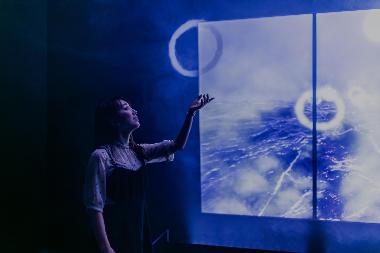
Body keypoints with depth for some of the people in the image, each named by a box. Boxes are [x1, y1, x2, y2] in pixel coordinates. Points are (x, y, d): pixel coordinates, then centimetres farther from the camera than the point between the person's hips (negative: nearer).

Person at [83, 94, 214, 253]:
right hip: (115, 239, -7)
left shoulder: (137, 152, 5)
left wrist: (191, 112, -4)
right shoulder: (101, 156, -15)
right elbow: (95, 206, -17)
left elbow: (177, 145, 5)